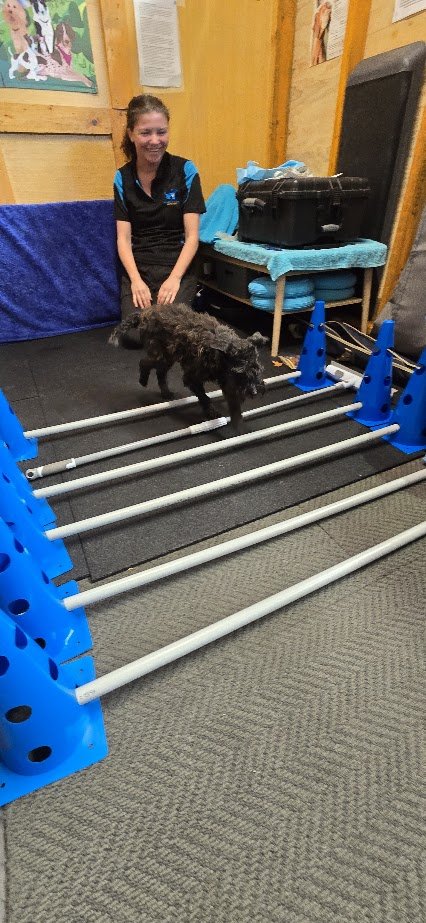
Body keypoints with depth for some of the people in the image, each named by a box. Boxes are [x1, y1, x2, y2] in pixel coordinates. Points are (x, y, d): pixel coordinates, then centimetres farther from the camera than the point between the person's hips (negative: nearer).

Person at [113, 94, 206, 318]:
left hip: (178, 266, -1)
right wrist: (136, 280, -16)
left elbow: (192, 235, -3)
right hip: (137, 267, 1)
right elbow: (123, 237, 2)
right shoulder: (123, 178, 8)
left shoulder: (185, 170, 2)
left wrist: (174, 278, -18)